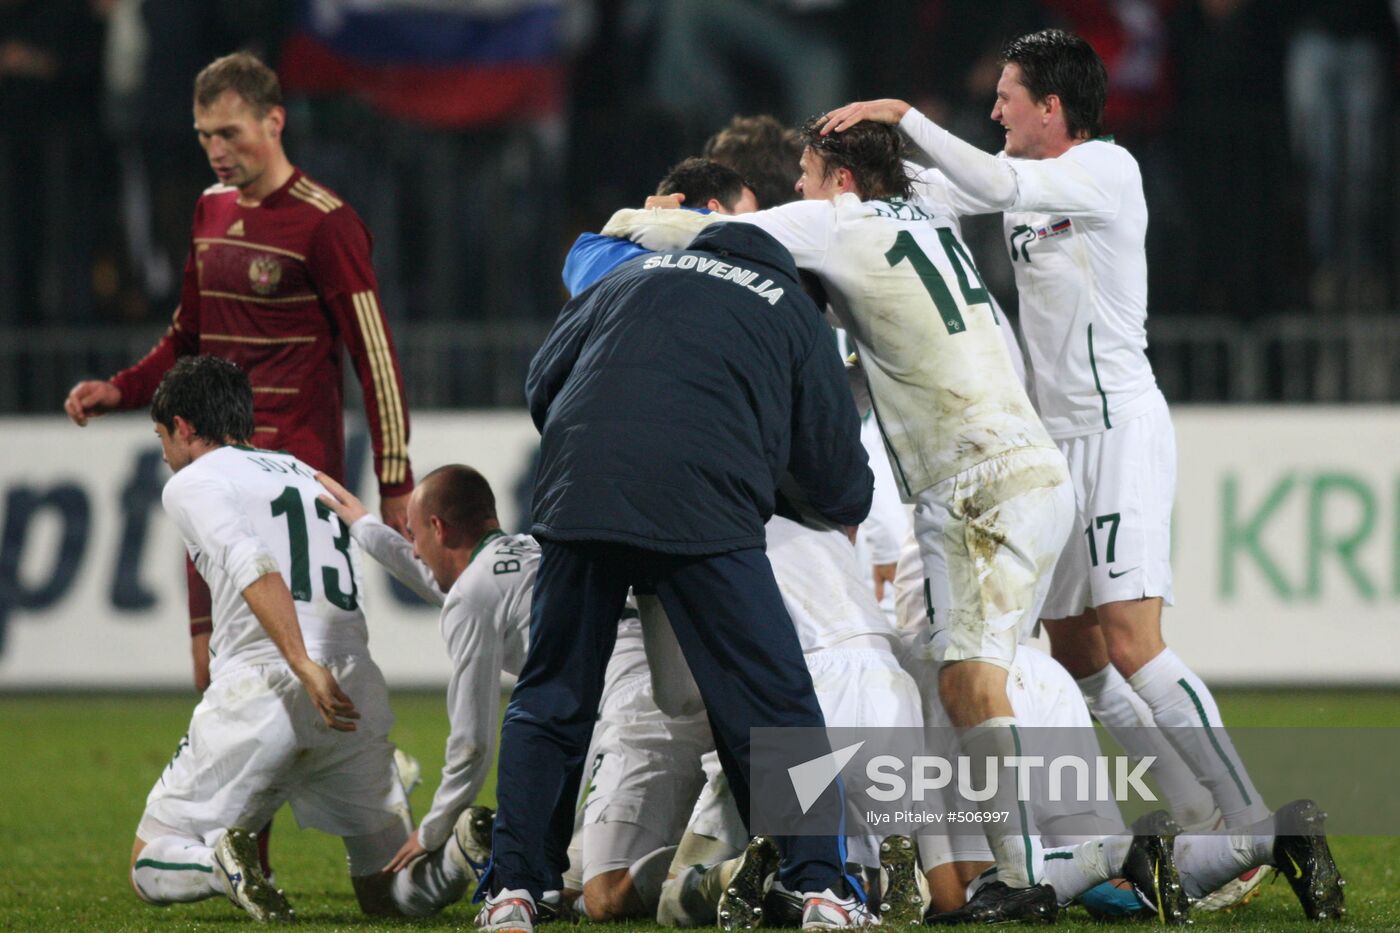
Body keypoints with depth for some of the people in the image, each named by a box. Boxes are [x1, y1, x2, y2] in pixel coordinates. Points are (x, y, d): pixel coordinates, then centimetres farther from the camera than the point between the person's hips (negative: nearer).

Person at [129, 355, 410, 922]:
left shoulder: (193, 482, 5)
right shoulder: (309, 476, 27)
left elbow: (254, 568, -13)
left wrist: (304, 667, -24)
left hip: (259, 694, -5)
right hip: (356, 692, 5)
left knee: (150, 868, 8)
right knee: (384, 893, 13)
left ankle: (224, 862, -25)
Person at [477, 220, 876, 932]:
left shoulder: (635, 277, 27)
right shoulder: (792, 312, 21)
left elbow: (541, 381, 24)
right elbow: (839, 477, 21)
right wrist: (848, 508, 43)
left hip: (579, 496, 2)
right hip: (705, 511, -2)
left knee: (548, 701, 14)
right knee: (773, 708, 7)